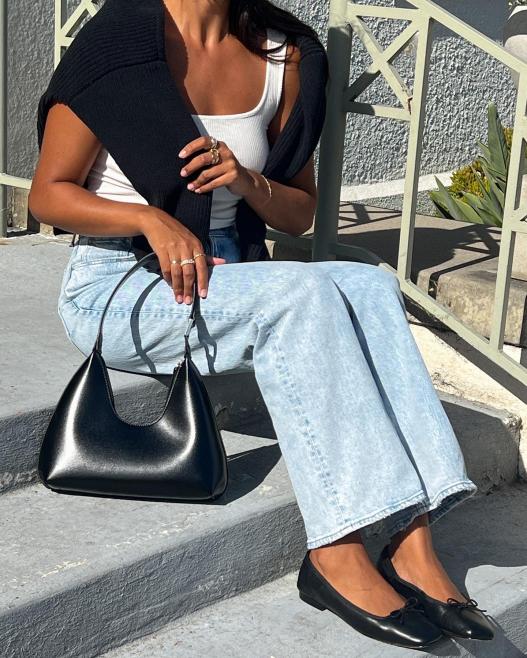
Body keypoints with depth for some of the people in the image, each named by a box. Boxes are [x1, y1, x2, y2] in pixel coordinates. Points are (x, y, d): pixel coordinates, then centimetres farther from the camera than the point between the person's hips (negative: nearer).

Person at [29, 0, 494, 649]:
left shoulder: (282, 56, 5)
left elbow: (300, 213, 12)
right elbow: (48, 194, -7)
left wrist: (249, 182, -11)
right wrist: (151, 218, -23)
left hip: (219, 277, 5)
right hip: (113, 292, -5)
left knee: (369, 286, -21)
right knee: (298, 293, -30)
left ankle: (410, 539, -26)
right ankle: (336, 554, -28)